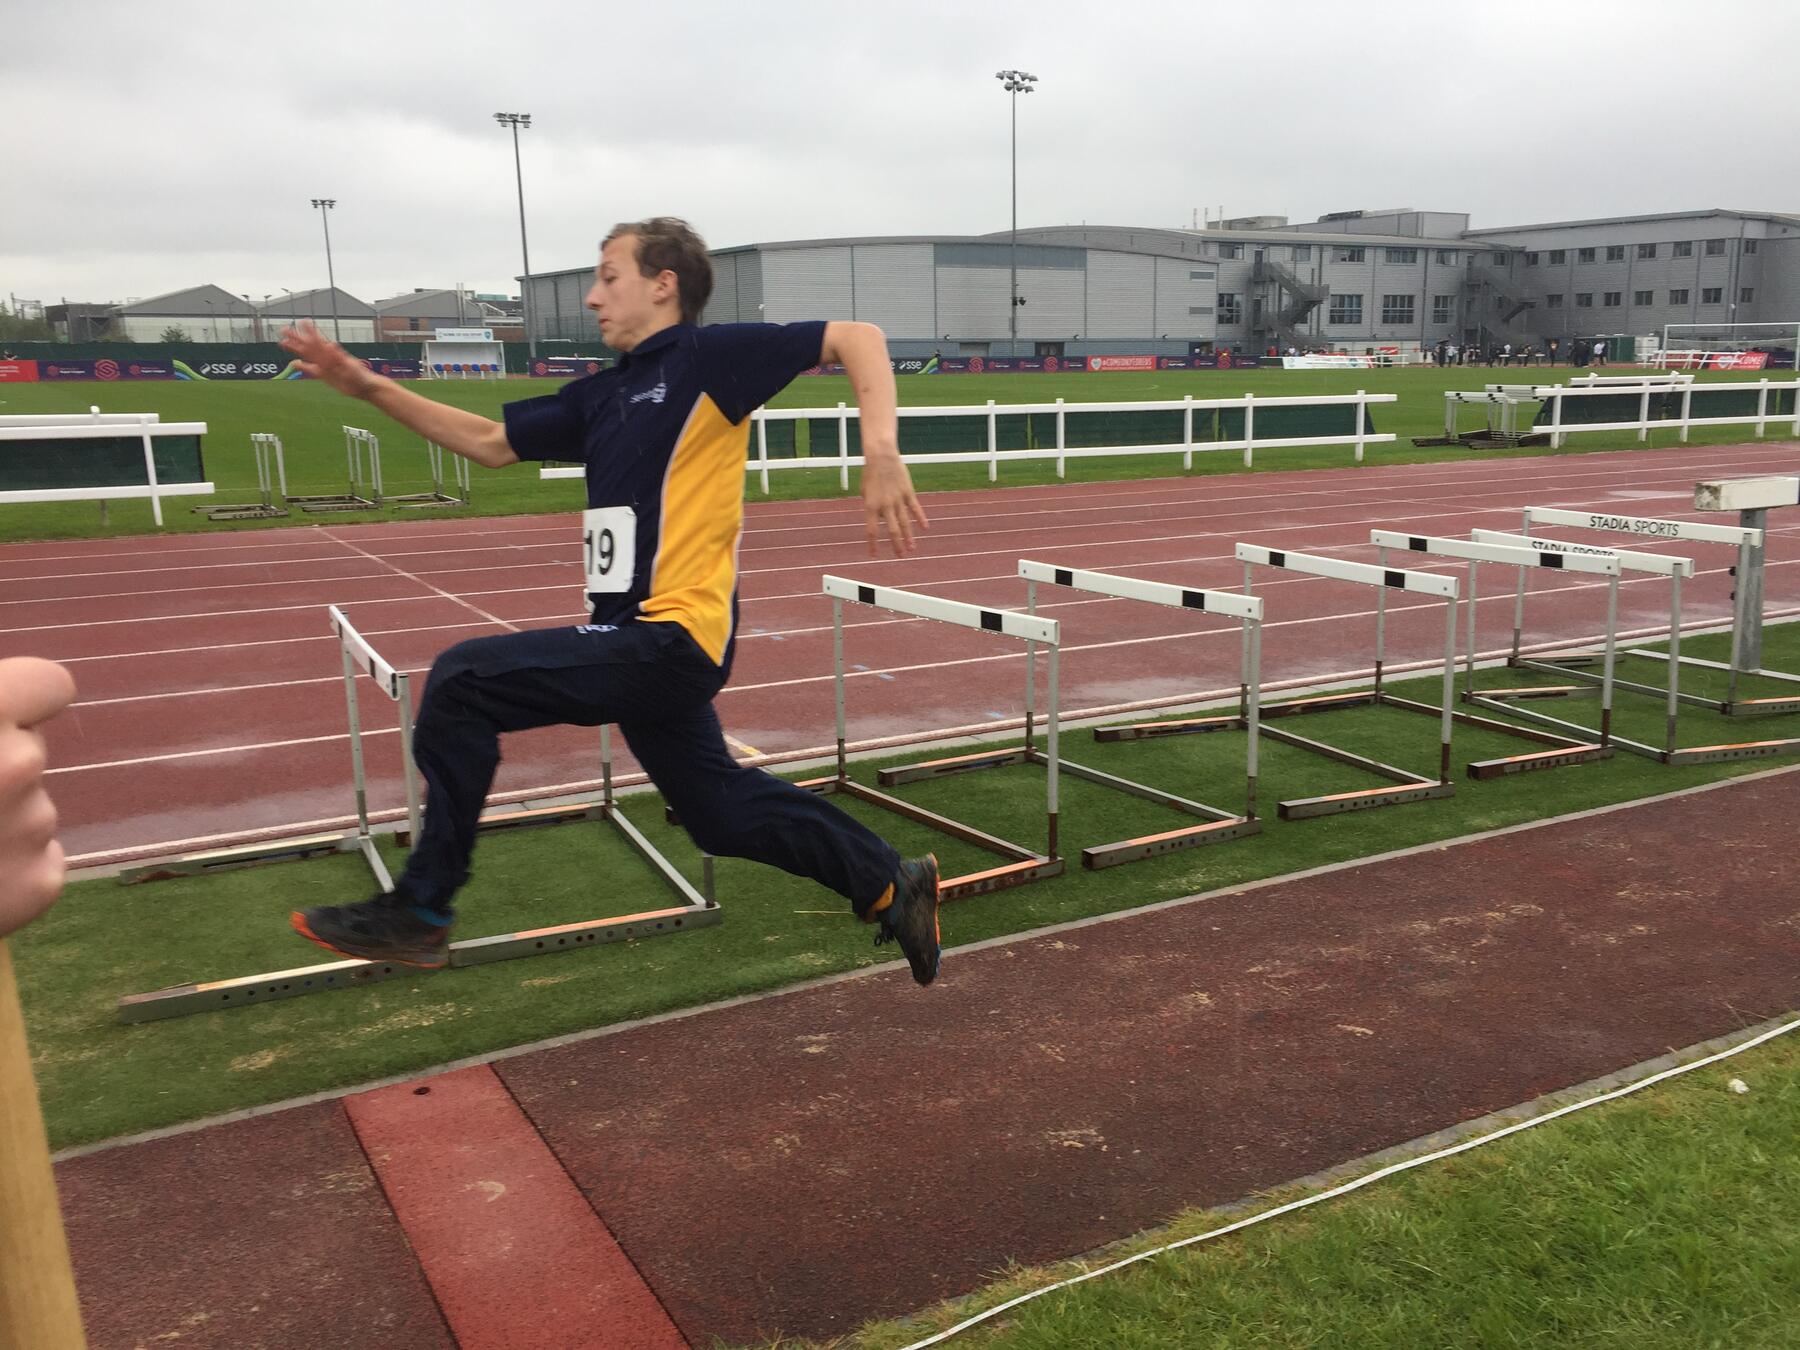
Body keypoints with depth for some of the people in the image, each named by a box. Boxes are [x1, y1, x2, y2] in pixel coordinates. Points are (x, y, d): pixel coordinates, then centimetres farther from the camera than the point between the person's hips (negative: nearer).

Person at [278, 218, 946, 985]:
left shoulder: (711, 358, -6)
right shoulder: (602, 396, 16)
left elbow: (857, 337, -10)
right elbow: (490, 443, 23)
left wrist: (881, 454, -24)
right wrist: (367, 387, 17)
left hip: (672, 639, -9)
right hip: (646, 641, 9)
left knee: (463, 681, -12)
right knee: (724, 812, 15)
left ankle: (419, 913, -2)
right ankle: (890, 886, 31)